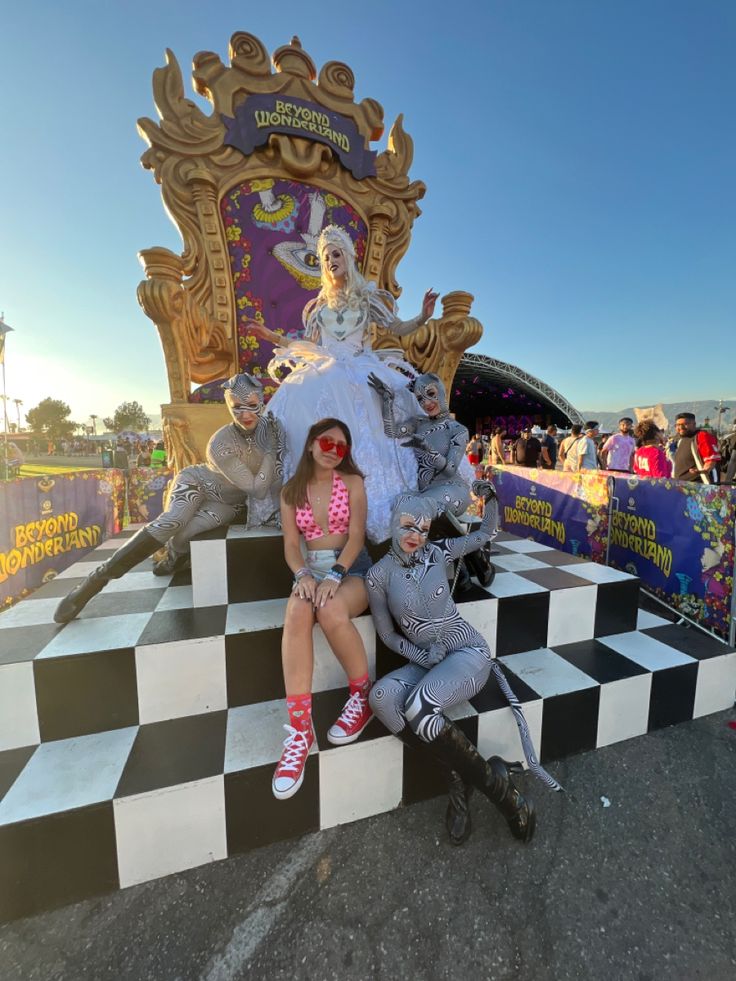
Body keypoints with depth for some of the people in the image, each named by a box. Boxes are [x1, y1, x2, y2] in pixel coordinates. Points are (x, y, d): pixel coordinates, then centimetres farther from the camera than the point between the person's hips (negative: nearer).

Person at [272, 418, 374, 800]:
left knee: (331, 612, -35)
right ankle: (300, 730, -29)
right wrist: (303, 575, -18)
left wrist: (335, 575, -23)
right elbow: (291, 546, 3)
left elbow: (356, 535, -7)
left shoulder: (352, 482, 2)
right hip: (311, 569, 2)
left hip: (351, 568, -2)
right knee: (296, 614, -33)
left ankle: (363, 696, -9)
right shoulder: (290, 491, 9)